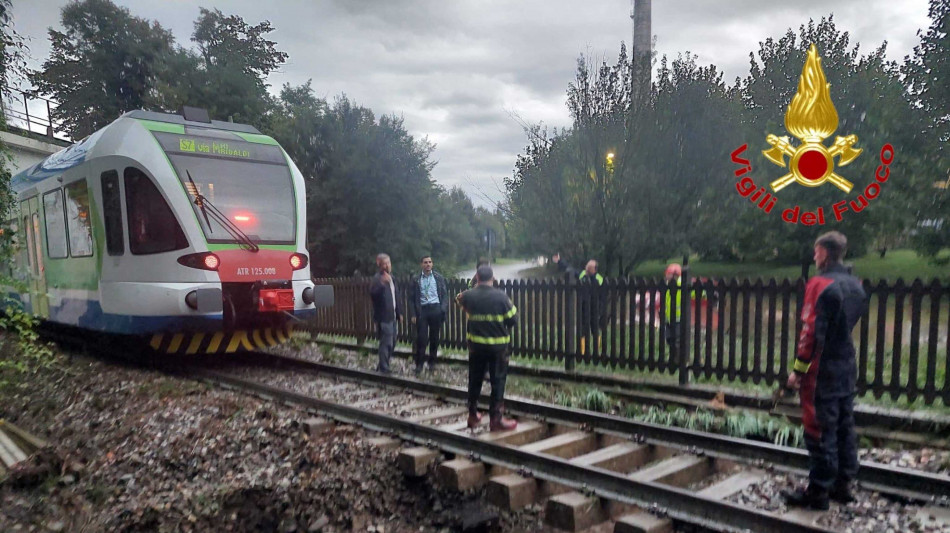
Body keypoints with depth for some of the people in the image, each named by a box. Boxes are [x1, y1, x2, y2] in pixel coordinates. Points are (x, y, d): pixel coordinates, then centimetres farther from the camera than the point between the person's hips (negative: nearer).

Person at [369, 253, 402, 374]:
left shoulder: (391, 277, 14)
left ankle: (382, 365, 30)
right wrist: (382, 283, -46)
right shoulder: (377, 278, -14)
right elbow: (372, 293, -32)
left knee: (392, 342, 16)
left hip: (392, 316, 9)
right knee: (386, 343, -8)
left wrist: (399, 311, 18)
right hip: (384, 316, -9)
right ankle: (384, 368, 2)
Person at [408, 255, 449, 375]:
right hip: (422, 310, -1)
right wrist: (413, 314, -1)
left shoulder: (439, 278, 5)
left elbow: (445, 295, 6)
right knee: (421, 338, -4)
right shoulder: (416, 279, 4)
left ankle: (432, 362, 21)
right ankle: (419, 364, 6)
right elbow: (411, 298, 5)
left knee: (434, 337, 8)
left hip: (436, 309, 1)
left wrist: (443, 310, -5)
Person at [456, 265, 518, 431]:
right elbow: (513, 319, -10)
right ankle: (496, 419, 4)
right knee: (498, 381, 4)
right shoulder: (500, 296, -16)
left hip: (475, 344, 4)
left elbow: (460, 300, 19)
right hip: (497, 345, -3)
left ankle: (473, 416, 25)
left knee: (475, 380, 15)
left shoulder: (469, 295, -6)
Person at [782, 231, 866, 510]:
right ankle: (843, 485, 25)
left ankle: (818, 492, 6)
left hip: (822, 371, -8)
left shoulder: (820, 284, -17)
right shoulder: (856, 285, 9)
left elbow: (812, 331, -19)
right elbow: (853, 323, 16)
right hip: (847, 369, 8)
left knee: (820, 432, -1)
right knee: (844, 428, 15)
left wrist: (799, 369, -14)